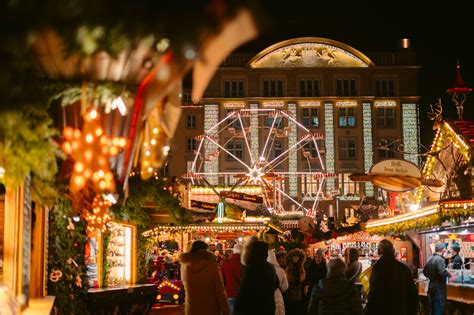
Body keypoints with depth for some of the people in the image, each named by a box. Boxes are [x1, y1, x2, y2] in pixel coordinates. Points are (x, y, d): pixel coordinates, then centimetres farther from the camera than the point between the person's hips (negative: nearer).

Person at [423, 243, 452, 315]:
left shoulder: (429, 259, 9)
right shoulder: (440, 259, -17)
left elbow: (425, 272, 17)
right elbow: (442, 272, -30)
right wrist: (449, 275, -12)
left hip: (431, 286, 8)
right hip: (439, 287, -8)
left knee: (433, 308, 16)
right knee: (439, 309, -3)